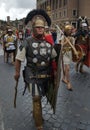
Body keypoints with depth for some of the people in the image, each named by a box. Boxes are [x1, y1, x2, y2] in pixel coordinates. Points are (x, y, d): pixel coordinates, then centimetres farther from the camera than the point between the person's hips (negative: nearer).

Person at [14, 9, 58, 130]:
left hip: (46, 75, 5)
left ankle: (35, 113, 50)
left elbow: (53, 58, 12)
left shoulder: (48, 42, 1)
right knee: (37, 99, -4)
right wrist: (17, 72, -3)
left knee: (39, 97, 21)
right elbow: (18, 59, -6)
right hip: (32, 76, -5)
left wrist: (54, 70, 10)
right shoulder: (27, 42, -13)